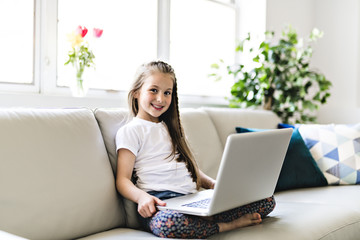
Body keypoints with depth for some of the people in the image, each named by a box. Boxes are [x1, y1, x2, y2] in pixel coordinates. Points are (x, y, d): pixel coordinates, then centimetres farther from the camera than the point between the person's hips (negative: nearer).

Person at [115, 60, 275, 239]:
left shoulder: (170, 128, 27)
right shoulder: (130, 131, 6)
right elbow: (123, 179, -3)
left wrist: (213, 184, 7)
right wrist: (142, 197, -24)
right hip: (160, 203, -5)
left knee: (266, 200, -6)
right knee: (167, 223, -44)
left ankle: (204, 222, -19)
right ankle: (228, 225, -20)